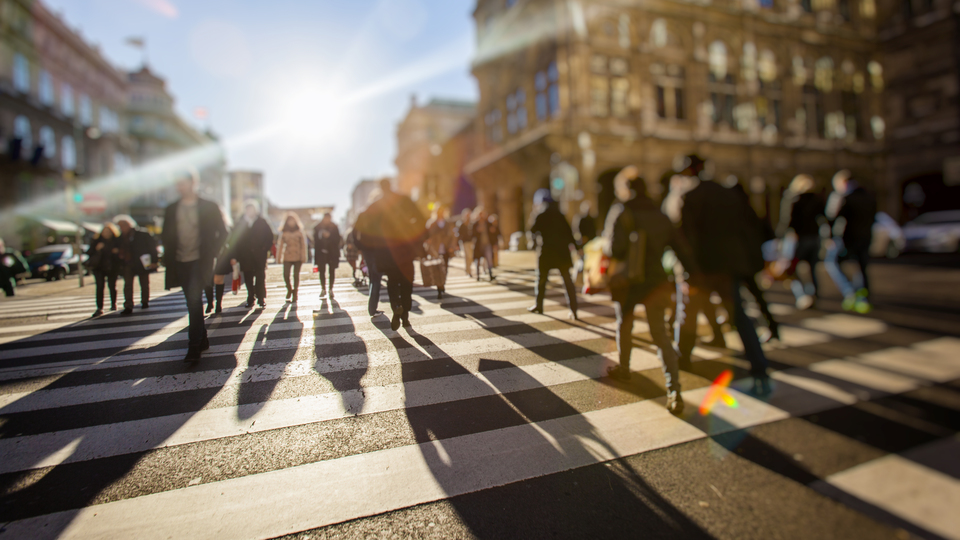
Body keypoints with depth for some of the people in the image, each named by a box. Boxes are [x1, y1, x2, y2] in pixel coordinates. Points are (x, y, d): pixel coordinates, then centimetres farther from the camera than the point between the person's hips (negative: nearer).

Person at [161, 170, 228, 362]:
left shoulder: (209, 207, -1)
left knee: (194, 301, -14)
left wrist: (211, 253, -5)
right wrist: (168, 257, 5)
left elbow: (222, 233, 2)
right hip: (180, 263, 5)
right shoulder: (172, 210, 10)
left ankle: (194, 346, -11)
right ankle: (202, 340, 23)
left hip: (199, 261, -5)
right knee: (193, 303, 11)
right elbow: (166, 236, 16)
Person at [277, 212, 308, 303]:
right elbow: (280, 245, 7)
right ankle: (289, 289, 20)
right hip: (287, 257, 1)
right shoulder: (284, 233, 7)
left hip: (297, 257, -1)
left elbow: (303, 245, 4)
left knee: (296, 275, 2)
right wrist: (279, 258, 3)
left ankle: (295, 295, 13)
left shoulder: (299, 232, 5)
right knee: (286, 275, -9)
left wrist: (303, 257, -2)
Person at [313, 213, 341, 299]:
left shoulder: (334, 228, -1)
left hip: (332, 253, -1)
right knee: (322, 271, 2)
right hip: (321, 253, 1)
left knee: (332, 271, 2)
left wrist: (329, 236, -18)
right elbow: (316, 240, 5)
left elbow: (337, 239, -3)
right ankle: (323, 289, 15)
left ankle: (331, 290, 11)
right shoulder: (318, 228, 3)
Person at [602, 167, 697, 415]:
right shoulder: (660, 216, 7)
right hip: (655, 281, 3)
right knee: (660, 334, 3)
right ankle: (674, 391, -7)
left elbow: (614, 250, -19)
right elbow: (681, 247, 6)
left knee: (624, 326, 20)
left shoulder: (621, 212, -8)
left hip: (626, 282, -3)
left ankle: (623, 368, 39)